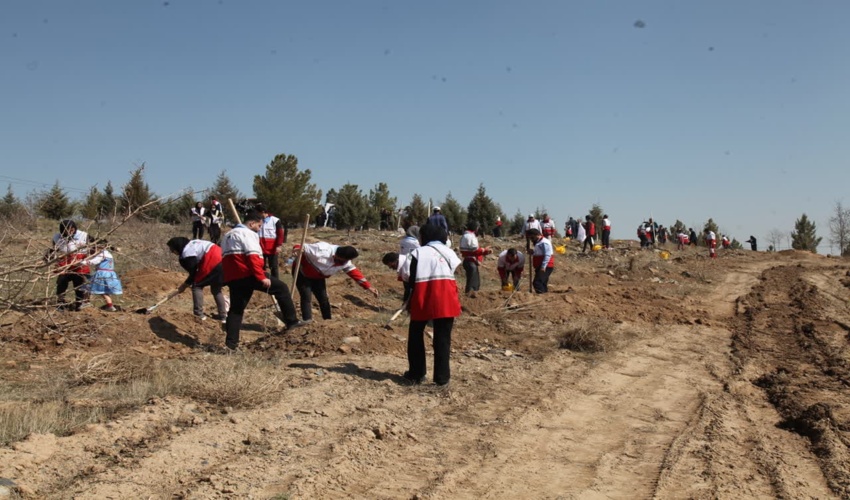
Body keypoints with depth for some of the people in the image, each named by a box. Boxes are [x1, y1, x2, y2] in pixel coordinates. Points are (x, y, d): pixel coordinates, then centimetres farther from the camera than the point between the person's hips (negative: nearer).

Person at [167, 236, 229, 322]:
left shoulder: (187, 255, -6)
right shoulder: (192, 244, 22)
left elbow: (193, 273, 0)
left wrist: (185, 285, 16)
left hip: (213, 261, -9)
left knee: (197, 285, 5)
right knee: (216, 289, 20)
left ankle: (199, 314, 4)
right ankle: (223, 316, 20)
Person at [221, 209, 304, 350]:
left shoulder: (228, 235, 25)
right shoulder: (248, 234, -5)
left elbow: (226, 259, 27)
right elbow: (253, 258, -16)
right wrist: (262, 277, -19)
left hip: (232, 278, 9)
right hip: (247, 275, -9)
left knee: (236, 309, 15)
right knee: (281, 288, 1)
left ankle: (231, 342, 11)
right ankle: (291, 321, 1)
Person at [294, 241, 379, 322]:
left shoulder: (345, 262, -15)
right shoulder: (322, 250, -38)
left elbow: (354, 272, -5)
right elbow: (302, 248, -32)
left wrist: (368, 286, -9)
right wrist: (299, 250, -57)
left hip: (317, 277, 6)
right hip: (302, 273, -6)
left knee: (324, 299, 5)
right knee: (307, 298, -17)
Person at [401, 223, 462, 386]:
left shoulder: (417, 252, 10)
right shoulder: (448, 252, 17)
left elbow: (411, 279, 3)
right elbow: (455, 273, 8)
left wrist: (410, 301, 10)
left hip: (422, 295, -1)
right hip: (445, 297, 1)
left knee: (416, 335, 16)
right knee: (443, 337, 8)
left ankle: (416, 374, 19)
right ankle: (442, 377, 9)